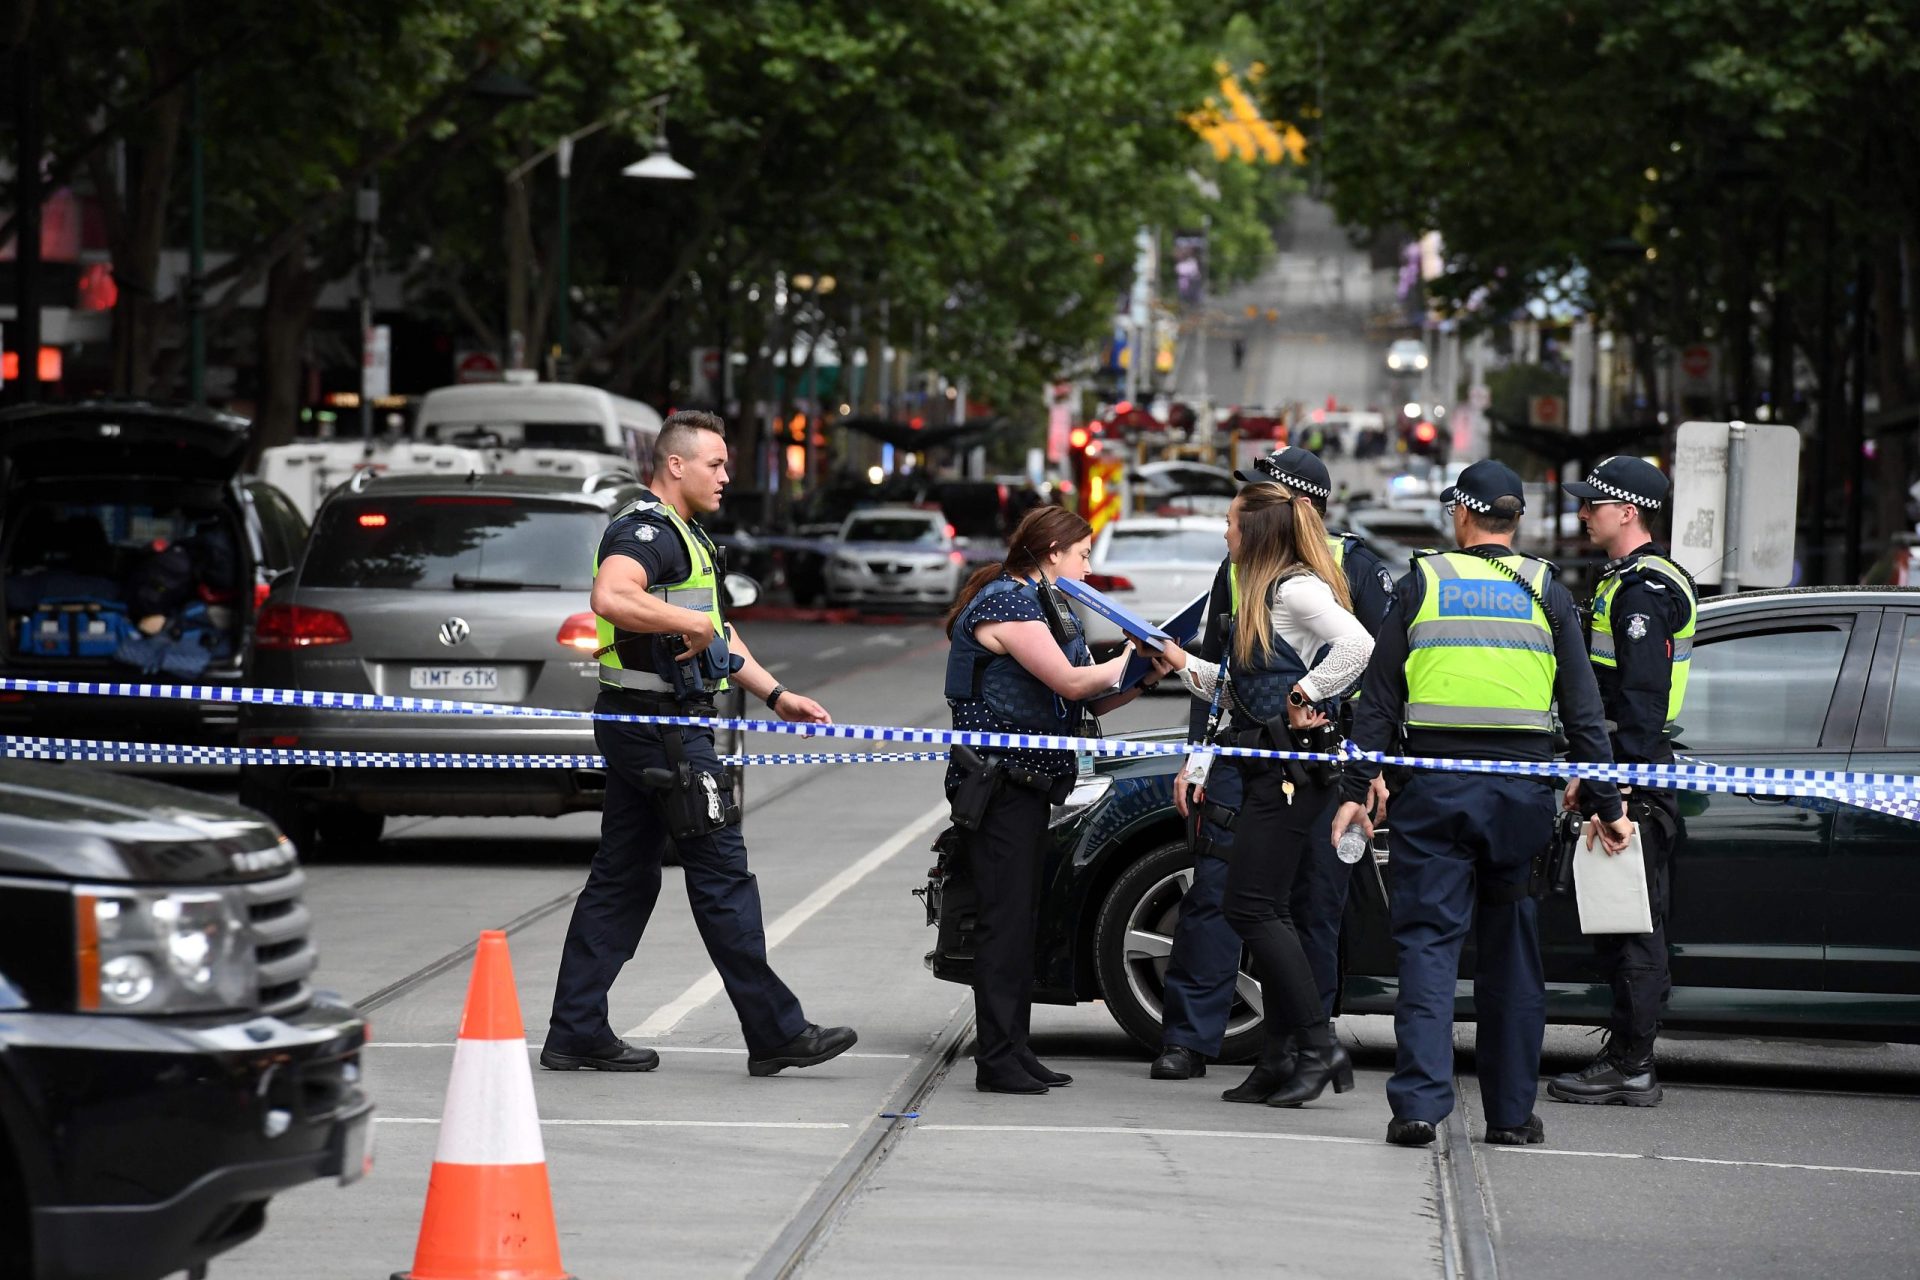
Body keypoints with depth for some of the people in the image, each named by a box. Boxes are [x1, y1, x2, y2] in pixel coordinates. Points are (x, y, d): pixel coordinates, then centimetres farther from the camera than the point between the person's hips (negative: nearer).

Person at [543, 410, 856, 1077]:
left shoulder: (681, 534, 22)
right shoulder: (647, 529, -14)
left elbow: (719, 633, 27)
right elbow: (611, 598, -34)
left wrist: (776, 694, 18)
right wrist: (690, 621, -25)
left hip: (638, 725, 11)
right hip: (663, 725, -11)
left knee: (622, 876, 10)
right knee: (722, 871, -6)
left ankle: (576, 1033, 12)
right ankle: (774, 1032, -2)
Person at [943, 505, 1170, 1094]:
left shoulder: (1042, 605, 19)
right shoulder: (1007, 602, -13)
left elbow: (1091, 700, 16)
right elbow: (1070, 682, -19)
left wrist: (1144, 676, 2)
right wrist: (1131, 662, -6)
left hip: (1026, 781, 10)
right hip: (997, 782, -10)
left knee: (1021, 921, 11)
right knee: (1005, 919, -9)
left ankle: (1014, 1052, 16)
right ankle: (997, 1061, -8)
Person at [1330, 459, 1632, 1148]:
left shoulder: (1421, 583, 4)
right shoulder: (1545, 592, 7)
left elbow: (1379, 699, 2)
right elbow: (1583, 710, 6)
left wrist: (1355, 789, 4)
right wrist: (1607, 804, 8)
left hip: (1435, 785, -1)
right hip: (1522, 788, 1)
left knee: (1427, 940, 0)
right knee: (1511, 949, 10)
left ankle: (1420, 1099, -12)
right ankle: (1512, 1111, 13)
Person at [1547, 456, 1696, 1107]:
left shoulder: (1643, 589, -14)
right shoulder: (1627, 580, 20)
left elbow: (1644, 698, -21)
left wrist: (1620, 784, -24)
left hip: (1636, 776, -11)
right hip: (1625, 772, 11)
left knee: (1634, 926, -8)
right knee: (1620, 926, 13)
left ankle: (1630, 1066, -6)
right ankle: (1627, 1057, 17)